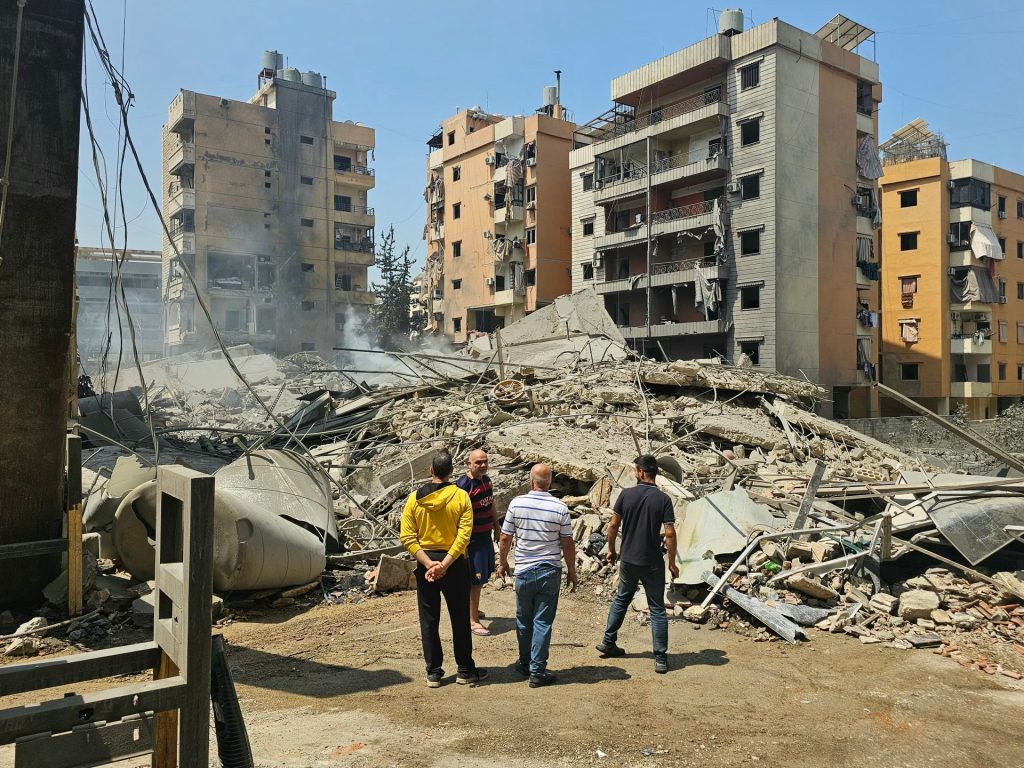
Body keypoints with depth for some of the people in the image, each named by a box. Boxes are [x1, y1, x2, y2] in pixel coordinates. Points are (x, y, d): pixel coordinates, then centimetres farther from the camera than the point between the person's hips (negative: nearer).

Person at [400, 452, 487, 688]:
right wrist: (445, 564, -17)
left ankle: (433, 673, 17)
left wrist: (429, 563, -14)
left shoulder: (414, 498, -3)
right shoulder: (460, 496, -9)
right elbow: (464, 535, -16)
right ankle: (465, 670, 20)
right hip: (454, 563, -1)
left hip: (425, 563, 1)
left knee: (428, 620, 11)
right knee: (460, 619, 11)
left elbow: (407, 537, -9)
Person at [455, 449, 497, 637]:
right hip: (473, 538, -8)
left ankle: (473, 609, 38)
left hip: (486, 536, 9)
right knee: (475, 579, -3)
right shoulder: (463, 485, -21)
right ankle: (473, 620, 8)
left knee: (481, 577, 20)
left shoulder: (486, 480, 5)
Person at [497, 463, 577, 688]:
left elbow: (505, 538, -1)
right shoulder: (560, 508, -8)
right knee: (542, 622, 5)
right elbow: (568, 544, -3)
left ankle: (525, 664, 31)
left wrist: (502, 563, 15)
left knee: (523, 620, 17)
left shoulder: (517, 503, -7)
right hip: (550, 572, -1)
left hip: (524, 571, 1)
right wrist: (572, 572, 9)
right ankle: (537, 672, 7)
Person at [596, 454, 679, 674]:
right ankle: (660, 658, 6)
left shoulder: (626, 495, -6)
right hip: (652, 563, -2)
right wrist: (672, 563, -2)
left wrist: (611, 550, 13)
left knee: (621, 600, 22)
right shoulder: (663, 499, -10)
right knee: (657, 609, 7)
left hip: (628, 560, 2)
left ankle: (608, 643, 31)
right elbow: (669, 534, -13)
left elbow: (613, 525, -2)